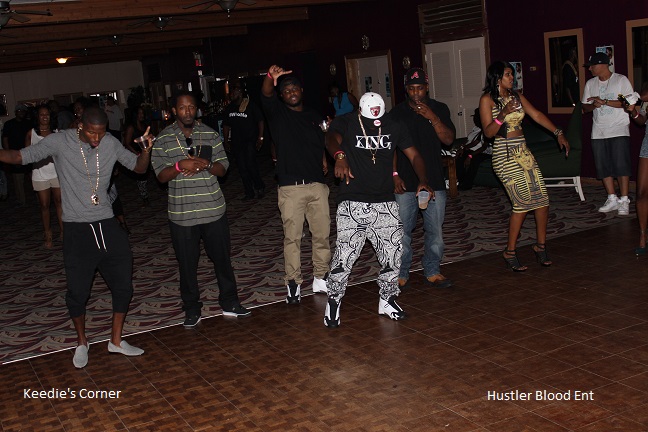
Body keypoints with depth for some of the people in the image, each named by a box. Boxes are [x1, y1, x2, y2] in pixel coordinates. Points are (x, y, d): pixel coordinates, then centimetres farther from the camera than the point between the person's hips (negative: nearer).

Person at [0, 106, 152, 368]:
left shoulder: (111, 144, -1)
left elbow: (139, 167, 8)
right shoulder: (59, 142, -10)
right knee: (77, 291, 3)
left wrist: (146, 150, -12)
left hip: (107, 225, 3)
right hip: (77, 229, -3)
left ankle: (116, 340, 27)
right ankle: (82, 342, 29)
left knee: (123, 285, 7)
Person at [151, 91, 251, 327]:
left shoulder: (210, 134, 5)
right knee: (187, 263, 8)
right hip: (182, 213, -1)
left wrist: (207, 165, -17)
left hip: (213, 209, 2)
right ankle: (191, 308, 23)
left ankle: (229, 301, 26)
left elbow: (223, 168, 4)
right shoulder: (163, 139, 0)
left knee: (222, 257, 10)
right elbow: (161, 175, -4)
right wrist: (180, 166, -23)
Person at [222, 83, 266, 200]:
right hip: (236, 141, 5)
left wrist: (260, 137, -9)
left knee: (250, 165, -14)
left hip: (250, 141, -5)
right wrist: (226, 141, 12)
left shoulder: (251, 105, -5)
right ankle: (249, 192, 13)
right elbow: (226, 125, 17)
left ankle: (259, 187, 7)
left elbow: (260, 120, -3)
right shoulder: (229, 108, 10)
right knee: (242, 168, 5)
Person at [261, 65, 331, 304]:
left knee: (322, 234, 7)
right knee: (292, 237, -3)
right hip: (290, 187, -4)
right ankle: (293, 283, 5)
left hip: (317, 185, 4)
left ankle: (321, 277, 19)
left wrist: (324, 162, 5)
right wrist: (270, 78, -38)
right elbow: (266, 95, -17)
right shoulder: (277, 113, 4)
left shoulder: (313, 116, 17)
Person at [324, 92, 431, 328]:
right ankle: (333, 302, 10)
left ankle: (387, 300, 26)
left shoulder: (394, 126, 6)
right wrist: (340, 156, -50)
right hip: (352, 203, -4)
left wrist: (423, 181, -12)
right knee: (344, 256, -9)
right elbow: (332, 138, -27)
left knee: (393, 254, 6)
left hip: (385, 203, 4)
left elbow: (414, 155, 6)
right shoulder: (346, 123, -5)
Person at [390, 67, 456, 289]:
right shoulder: (397, 112, 4)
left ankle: (432, 271, 19)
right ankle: (401, 273, 12)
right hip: (405, 183, -1)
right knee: (402, 231, 0)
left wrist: (432, 118, -15)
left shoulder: (439, 109, 7)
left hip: (434, 181, 1)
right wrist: (394, 175, -3)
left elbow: (449, 139, -3)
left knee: (435, 230, 5)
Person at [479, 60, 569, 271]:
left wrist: (558, 133, 6)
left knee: (542, 199, 1)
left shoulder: (516, 95, 14)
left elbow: (537, 115, 12)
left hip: (523, 151, 7)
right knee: (523, 202, -12)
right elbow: (488, 132, -10)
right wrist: (503, 114, -24)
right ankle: (510, 252, 1)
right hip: (505, 155, -7)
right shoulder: (487, 99, -4)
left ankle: (541, 245, 17)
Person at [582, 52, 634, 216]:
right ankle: (612, 199, 13)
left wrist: (605, 102, -17)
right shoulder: (590, 84, 13)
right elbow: (585, 108, 15)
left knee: (621, 165, -9)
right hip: (598, 132, 5)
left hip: (619, 130, -5)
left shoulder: (621, 80, -1)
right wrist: (594, 105, -8)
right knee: (603, 166, 3)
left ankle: (624, 200, -3)